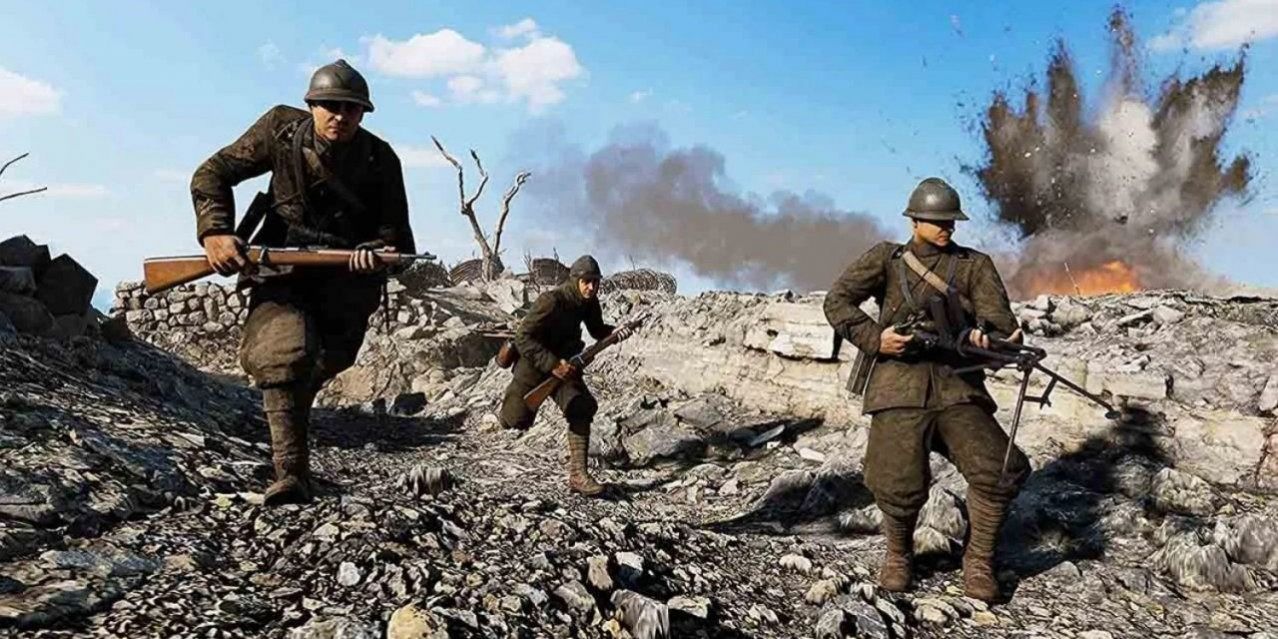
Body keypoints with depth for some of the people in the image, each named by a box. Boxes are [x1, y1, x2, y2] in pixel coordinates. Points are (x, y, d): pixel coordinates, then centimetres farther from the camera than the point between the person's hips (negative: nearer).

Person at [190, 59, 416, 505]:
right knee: (283, 357, -24)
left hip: (346, 283, 2)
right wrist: (215, 234, -16)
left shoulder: (380, 160, -8)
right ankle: (290, 476, -22)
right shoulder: (281, 130, -7)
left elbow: (396, 233, -7)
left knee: (320, 365, 9)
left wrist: (376, 252, -31)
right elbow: (212, 175, -1)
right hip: (281, 271, -1)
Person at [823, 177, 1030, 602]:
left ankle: (978, 560, 11)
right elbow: (837, 301, 3)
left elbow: (999, 318, 1)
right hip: (899, 382, -2)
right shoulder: (887, 258, 12)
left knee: (1000, 471, -15)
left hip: (957, 387, 2)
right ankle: (898, 554, 17)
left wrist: (991, 337, -24)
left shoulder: (975, 265, 15)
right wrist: (874, 338, -11)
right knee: (901, 484, -16)